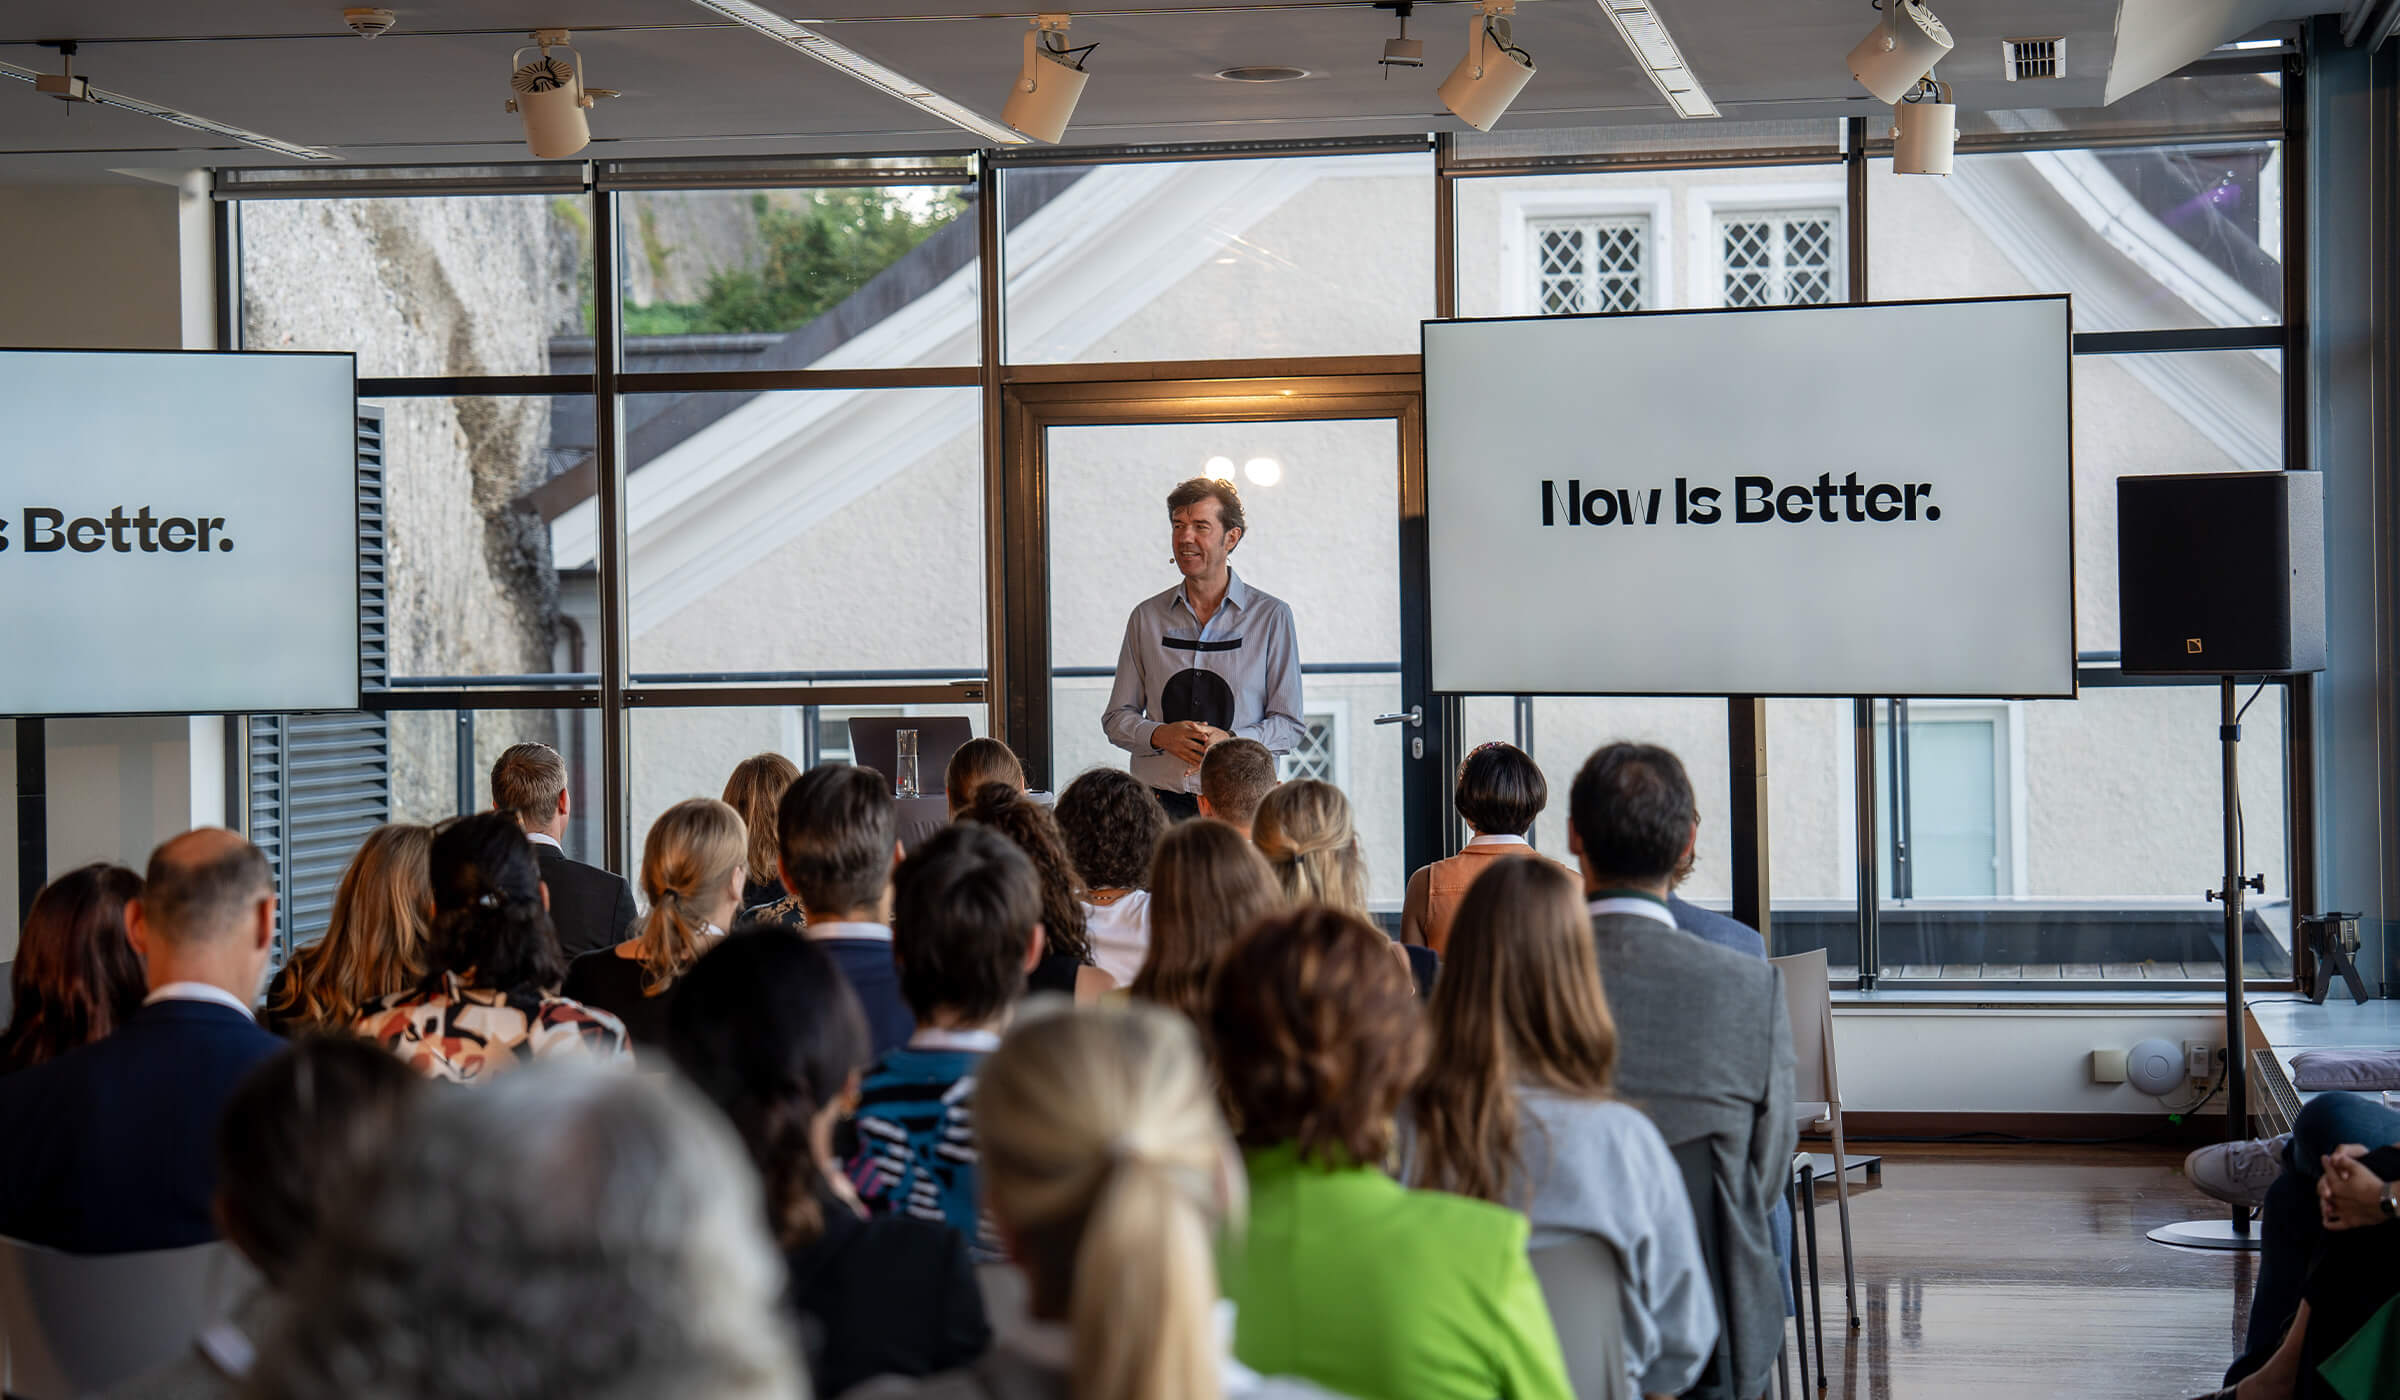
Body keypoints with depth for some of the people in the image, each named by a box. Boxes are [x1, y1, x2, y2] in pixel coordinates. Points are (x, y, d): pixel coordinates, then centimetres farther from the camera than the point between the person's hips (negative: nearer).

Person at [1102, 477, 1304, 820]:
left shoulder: (1271, 616, 5)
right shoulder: (1146, 617, 12)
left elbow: (1290, 726, 4)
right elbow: (1117, 718, 14)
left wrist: (1230, 740, -14)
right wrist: (1161, 735, -8)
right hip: (1159, 803, 2)